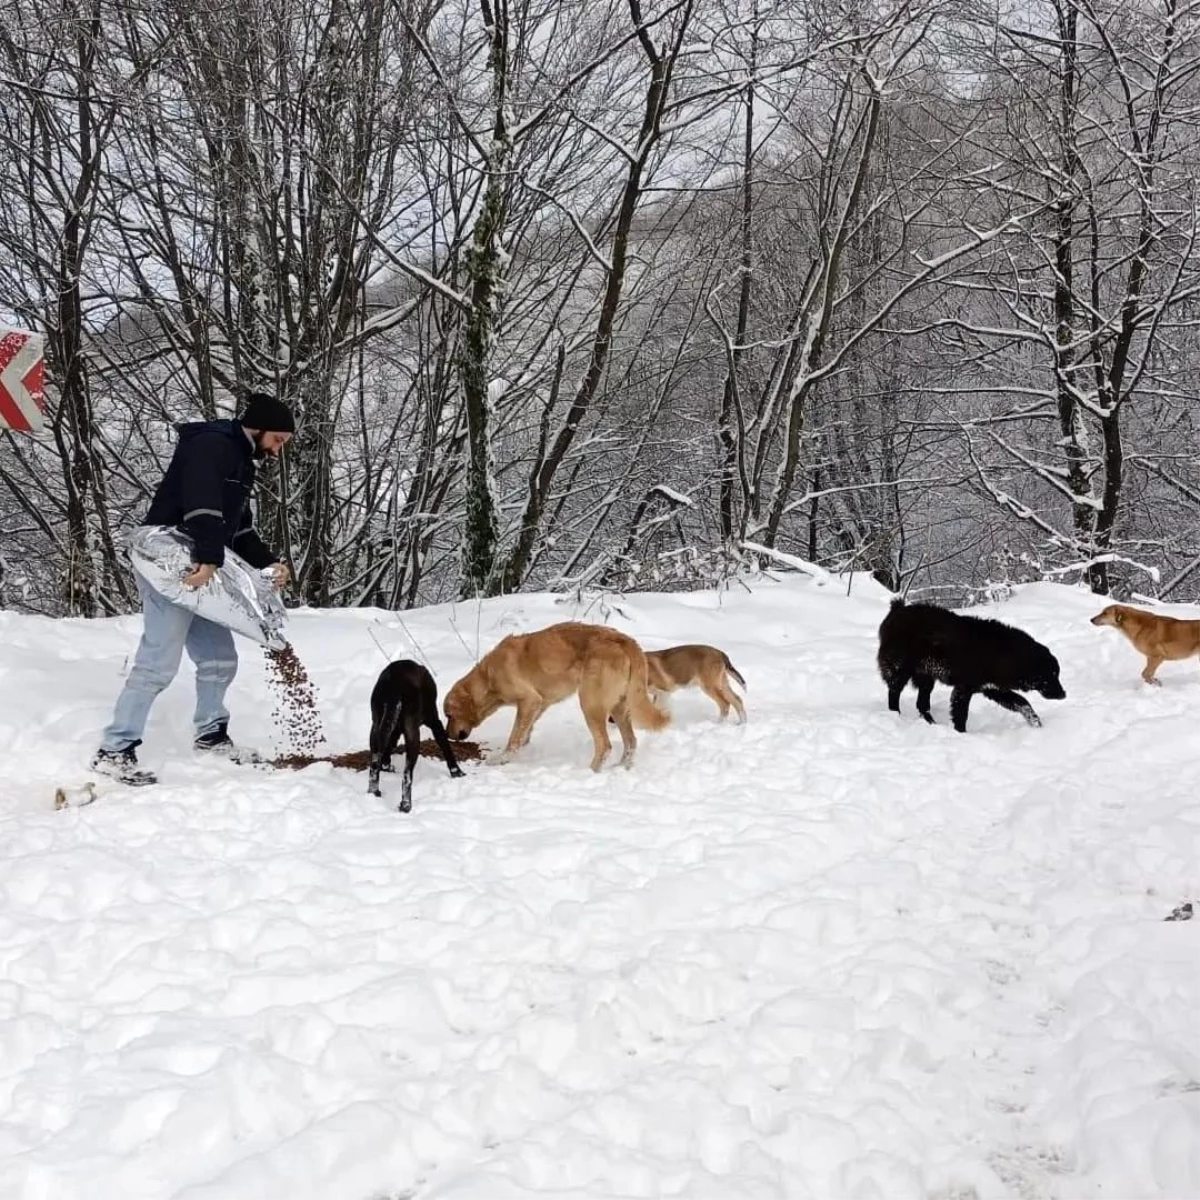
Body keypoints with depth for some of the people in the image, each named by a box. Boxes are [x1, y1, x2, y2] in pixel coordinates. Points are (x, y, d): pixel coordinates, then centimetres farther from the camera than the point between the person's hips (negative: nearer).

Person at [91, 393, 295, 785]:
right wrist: (209, 559, -35)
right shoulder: (212, 445, -11)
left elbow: (240, 530, 21)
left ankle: (210, 734, 30)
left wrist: (268, 563, 6)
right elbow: (202, 505, -27)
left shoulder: (241, 463, 21)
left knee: (220, 659, 13)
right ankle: (113, 751, -10)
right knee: (159, 662, -13)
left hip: (200, 570, 10)